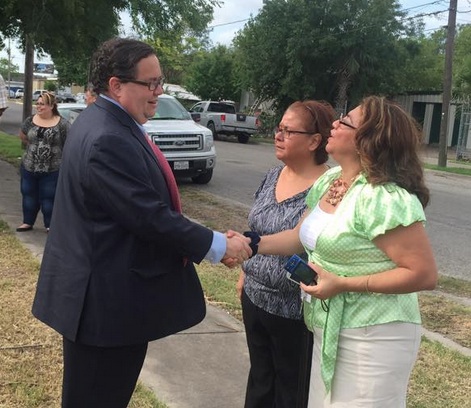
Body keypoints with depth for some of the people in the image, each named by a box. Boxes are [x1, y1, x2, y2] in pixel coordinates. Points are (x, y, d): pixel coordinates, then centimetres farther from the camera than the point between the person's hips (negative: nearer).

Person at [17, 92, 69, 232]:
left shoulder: (62, 124, -9)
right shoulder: (30, 121, 2)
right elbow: (23, 137, 17)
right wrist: (34, 147, 10)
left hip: (52, 170, -4)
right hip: (29, 167, 4)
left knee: (48, 197, 4)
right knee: (29, 195, 14)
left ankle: (50, 225, 17)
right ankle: (28, 222, 27)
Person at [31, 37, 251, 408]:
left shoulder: (110, 124, 9)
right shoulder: (108, 140, -25)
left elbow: (145, 207, 16)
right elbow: (151, 218, -26)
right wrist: (218, 245, -16)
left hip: (108, 290, 10)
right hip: (108, 299, -10)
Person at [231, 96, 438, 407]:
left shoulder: (384, 198, -24)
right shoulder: (329, 180, 4)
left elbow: (425, 274, -24)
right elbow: (303, 236, 12)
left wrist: (343, 284, -24)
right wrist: (252, 244, -2)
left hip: (373, 336, -8)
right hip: (330, 330, 9)